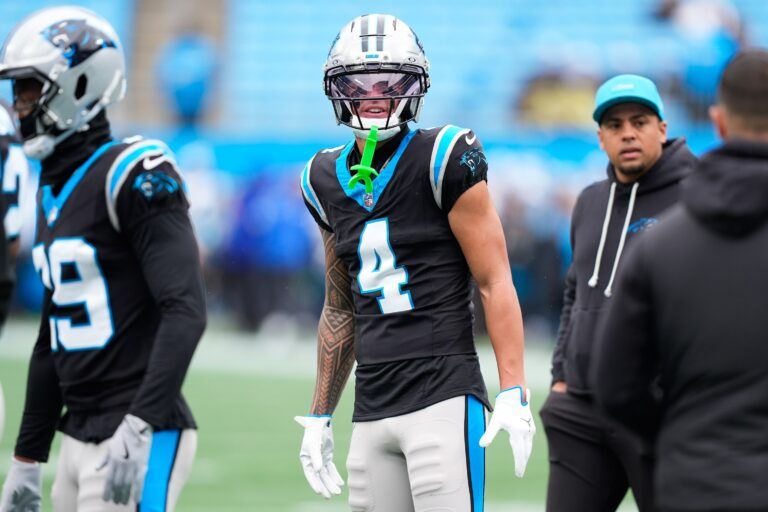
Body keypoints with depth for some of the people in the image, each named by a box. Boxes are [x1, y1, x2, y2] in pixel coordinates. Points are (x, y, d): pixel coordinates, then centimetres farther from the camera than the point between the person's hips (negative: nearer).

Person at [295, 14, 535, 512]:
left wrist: (514, 394, -15)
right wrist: (319, 416, 20)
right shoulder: (328, 180, 13)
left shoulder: (444, 160, -5)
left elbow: (495, 282, -7)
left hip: (445, 400, -6)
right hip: (372, 414, 6)